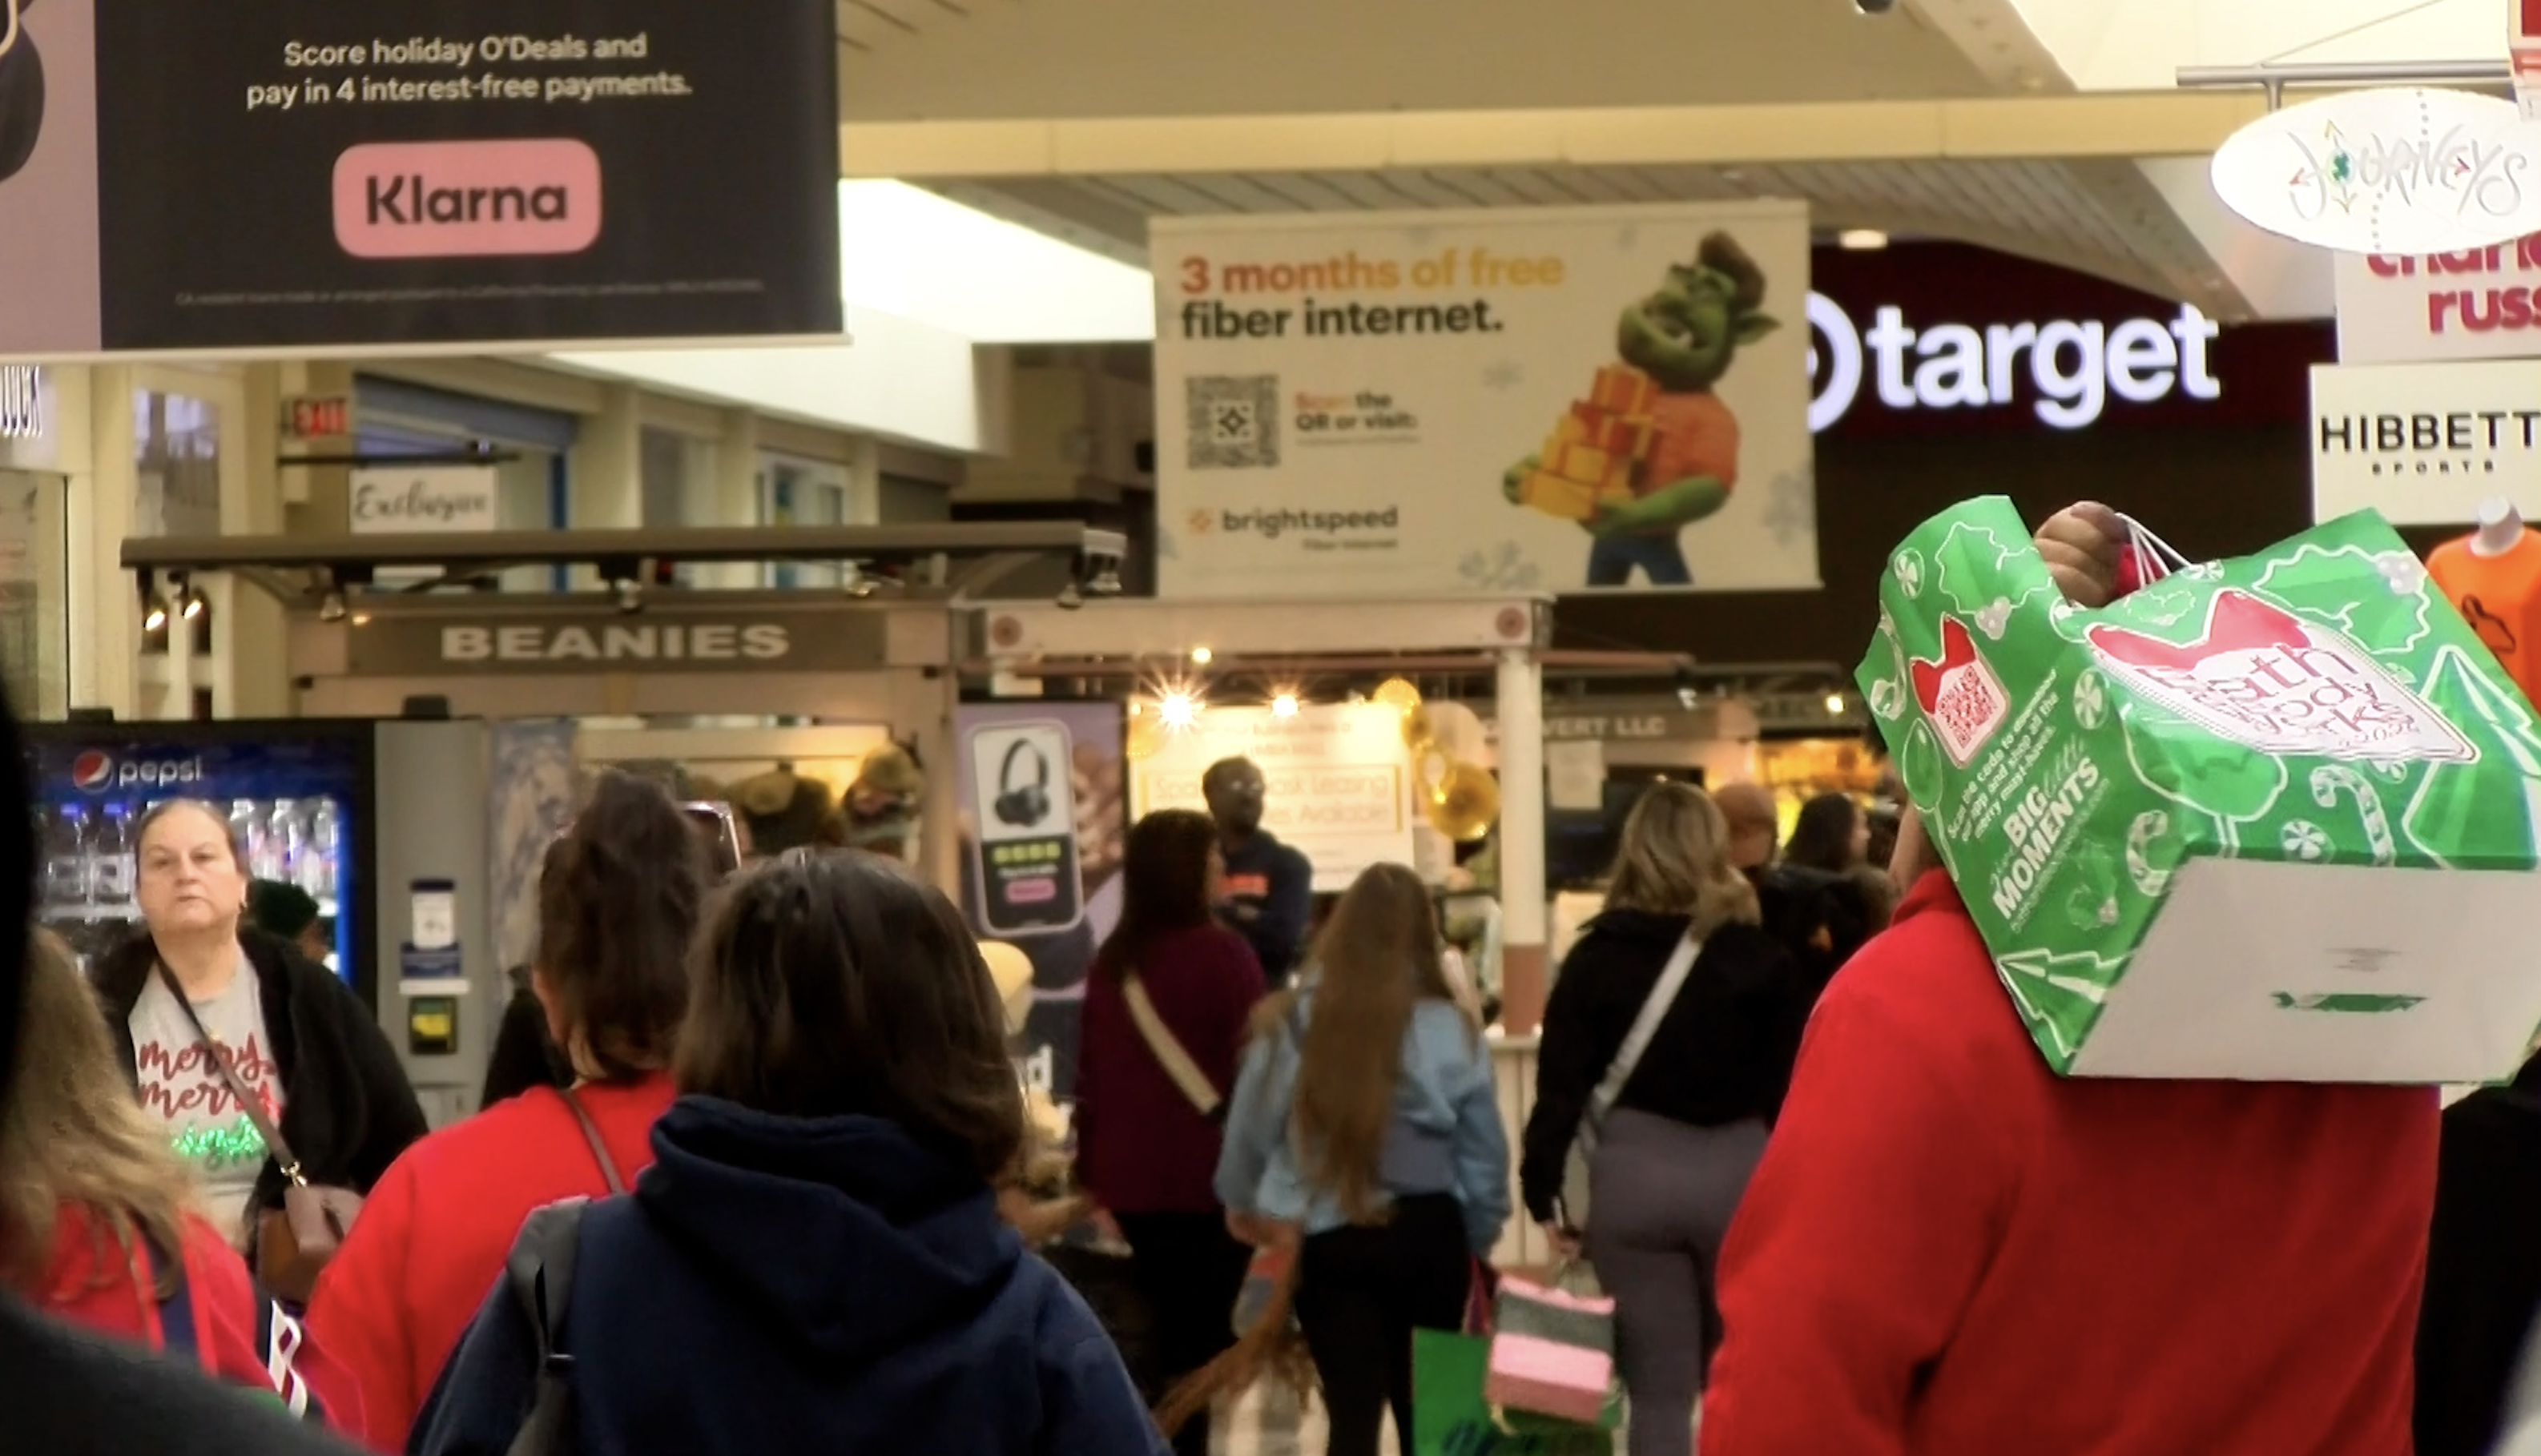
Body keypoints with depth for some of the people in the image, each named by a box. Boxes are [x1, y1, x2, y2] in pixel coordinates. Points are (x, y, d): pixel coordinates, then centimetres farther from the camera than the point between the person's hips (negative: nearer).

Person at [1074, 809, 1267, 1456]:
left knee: (1160, 1332, 15)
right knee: (1196, 1342, -1)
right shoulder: (1221, 952, -11)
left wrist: (1091, 1163, 21)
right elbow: (1250, 1064, -11)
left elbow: (1090, 1068, 11)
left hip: (1127, 1174, 6)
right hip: (1207, 1175, -6)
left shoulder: (1112, 957, 7)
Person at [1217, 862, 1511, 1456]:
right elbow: (1484, 1154, 1)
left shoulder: (1289, 1025, -6)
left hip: (1324, 1244, 0)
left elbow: (1248, 1134, 8)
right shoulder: (1450, 1030, -7)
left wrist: (1243, 1206, 29)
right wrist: (1479, 1241, 17)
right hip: (1424, 1235, 0)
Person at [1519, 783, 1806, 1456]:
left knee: (1659, 1394, 5)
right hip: (1738, 1170, 0)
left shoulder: (1598, 957, 0)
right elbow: (1792, 1085, -1)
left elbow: (1562, 1084, -3)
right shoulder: (1760, 956, -1)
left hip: (1634, 1173, 0)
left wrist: (1543, 1191, 3)